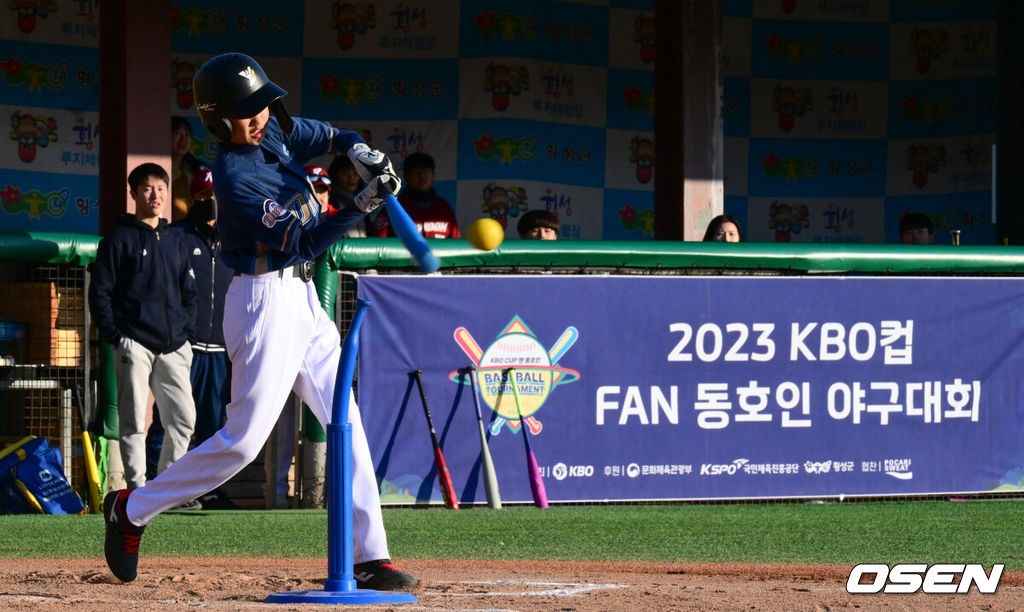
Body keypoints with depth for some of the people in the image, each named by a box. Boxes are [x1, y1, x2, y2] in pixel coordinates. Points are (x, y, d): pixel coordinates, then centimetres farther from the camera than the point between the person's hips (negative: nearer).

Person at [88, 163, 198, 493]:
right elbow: (99, 292, -1)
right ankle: (138, 489, -3)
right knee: (133, 421, -6)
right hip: (135, 345, -5)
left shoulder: (174, 241, 18)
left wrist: (186, 332, 9)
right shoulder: (120, 239, 2)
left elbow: (189, 292, 23)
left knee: (184, 418, 1)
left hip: (173, 348, 5)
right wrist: (115, 336, -8)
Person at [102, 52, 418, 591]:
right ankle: (132, 509, 8)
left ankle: (370, 557, 3)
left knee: (346, 425, 3)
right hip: (265, 300, -9)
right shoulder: (235, 177, -21)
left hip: (302, 299, 9)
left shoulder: (277, 130, 4)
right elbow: (303, 242, -20)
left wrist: (361, 153, -2)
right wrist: (364, 204, -26)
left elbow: (334, 137, 21)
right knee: (244, 439, -7)